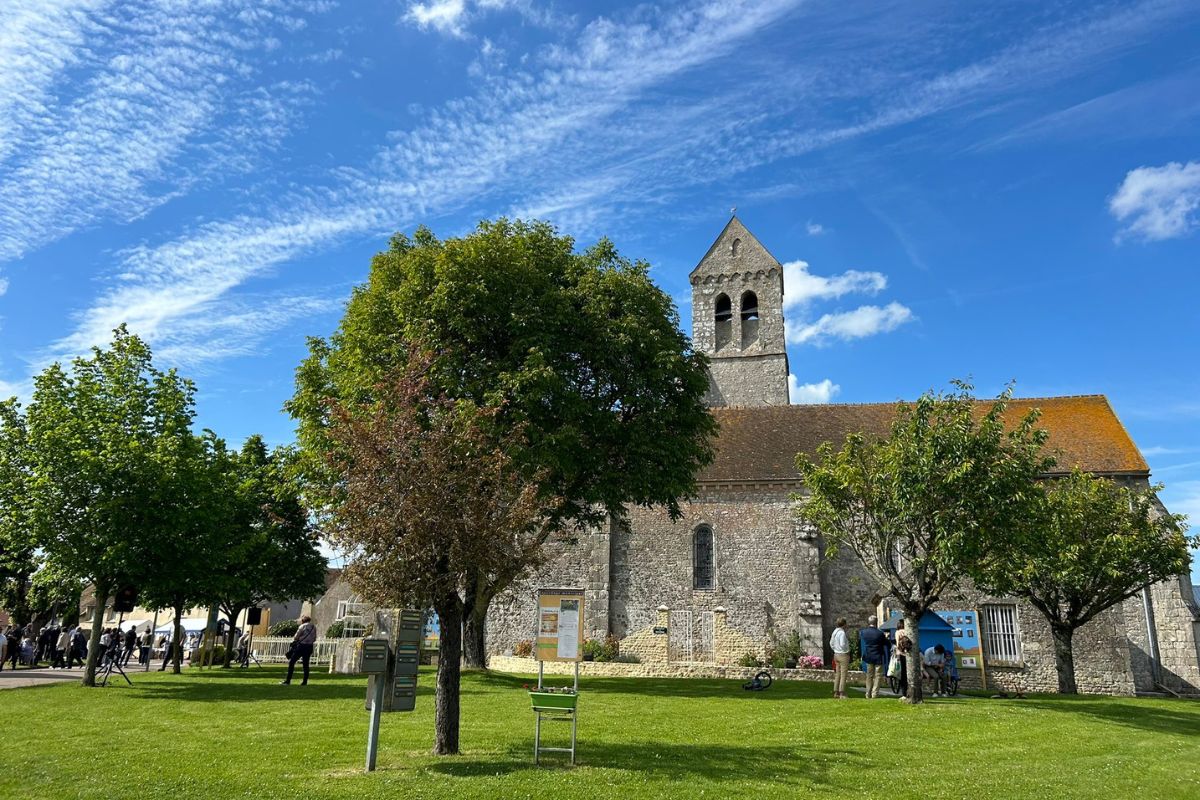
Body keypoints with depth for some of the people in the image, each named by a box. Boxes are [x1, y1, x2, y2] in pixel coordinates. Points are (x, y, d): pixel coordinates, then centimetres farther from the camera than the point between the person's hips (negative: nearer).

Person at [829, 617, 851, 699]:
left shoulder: (835, 631, 8)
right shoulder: (842, 632, -19)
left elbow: (831, 643, 16)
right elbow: (842, 644, -25)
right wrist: (846, 650, -7)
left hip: (836, 655, 9)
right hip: (843, 655, -8)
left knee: (837, 674, 14)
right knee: (843, 675, -3)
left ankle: (836, 692, 19)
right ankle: (842, 694, -2)